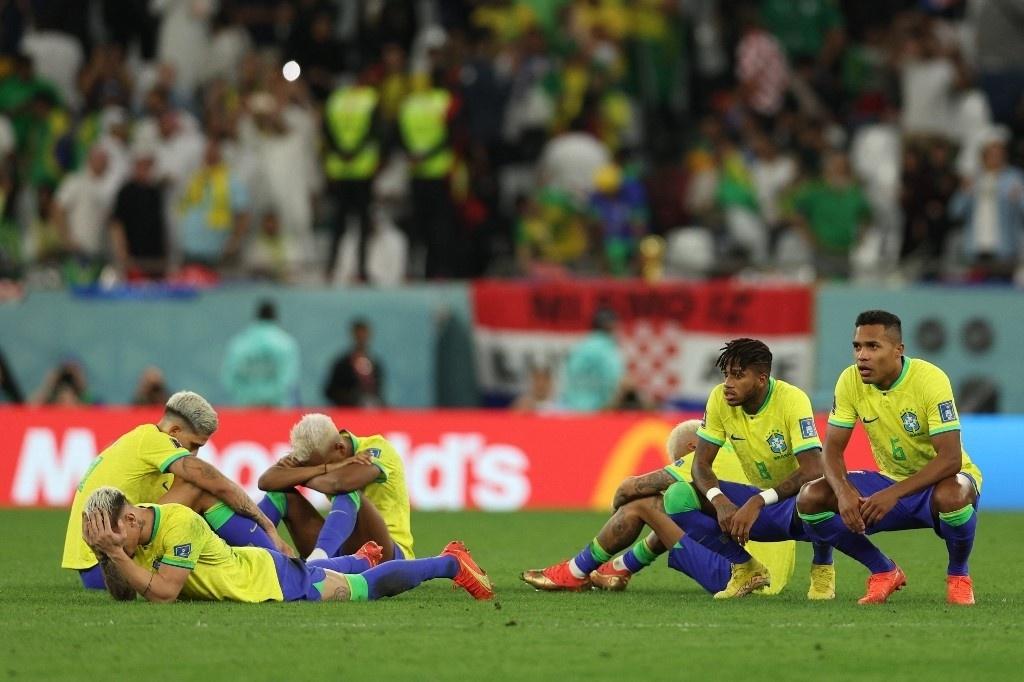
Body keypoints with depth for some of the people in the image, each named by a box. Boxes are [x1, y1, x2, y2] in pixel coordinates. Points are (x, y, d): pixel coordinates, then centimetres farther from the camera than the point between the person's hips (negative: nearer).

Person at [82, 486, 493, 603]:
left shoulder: (178, 524, -37)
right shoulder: (130, 528, -13)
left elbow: (163, 592, -40)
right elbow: (122, 596, -7)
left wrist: (117, 553, -44)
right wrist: (107, 557, -25)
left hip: (273, 580, -7)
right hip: (249, 568, 7)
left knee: (373, 585, 11)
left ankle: (451, 564, 30)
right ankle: (362, 560, 67)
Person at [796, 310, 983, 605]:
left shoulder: (930, 379, -25)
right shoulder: (850, 381, -10)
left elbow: (951, 459, -31)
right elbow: (832, 449, -8)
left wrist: (893, 494, -41)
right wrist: (844, 492, -31)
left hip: (939, 480, -5)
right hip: (891, 479, 5)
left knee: (950, 496, -42)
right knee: (810, 498, -17)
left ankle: (958, 575, -8)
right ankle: (884, 573, 3)